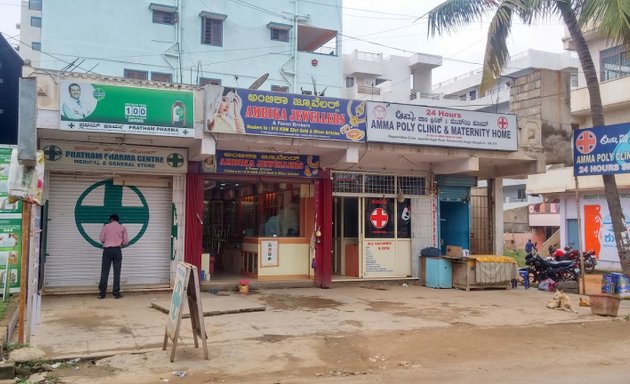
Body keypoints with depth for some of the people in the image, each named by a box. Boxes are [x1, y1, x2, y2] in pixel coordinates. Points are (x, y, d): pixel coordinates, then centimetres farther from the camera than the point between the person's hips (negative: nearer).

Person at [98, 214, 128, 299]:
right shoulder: (122, 227, 7)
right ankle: (116, 293, 1)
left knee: (104, 272, 3)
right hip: (117, 250, 0)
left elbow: (102, 239, 3)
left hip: (107, 250, 0)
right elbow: (126, 241, 5)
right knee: (117, 272, 1)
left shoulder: (106, 226, 6)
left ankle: (102, 293, 2)